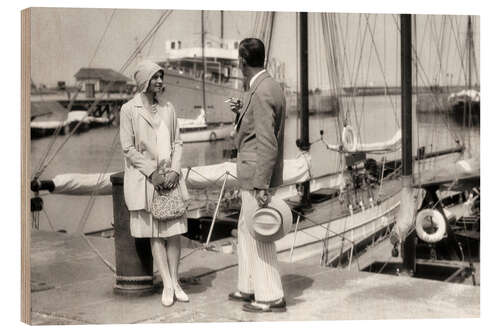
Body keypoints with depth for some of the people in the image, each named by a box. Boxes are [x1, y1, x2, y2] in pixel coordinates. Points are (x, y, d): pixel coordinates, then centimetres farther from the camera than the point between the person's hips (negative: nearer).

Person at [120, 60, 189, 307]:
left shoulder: (168, 108, 9)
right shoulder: (129, 110, -3)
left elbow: (177, 142, 9)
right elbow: (128, 148, -6)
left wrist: (174, 170, -6)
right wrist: (153, 173, -11)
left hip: (170, 175, 4)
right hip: (144, 176, -4)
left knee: (174, 229, 2)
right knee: (154, 233, 0)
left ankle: (175, 282, 10)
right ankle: (168, 285, 6)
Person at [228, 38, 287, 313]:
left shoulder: (262, 93, -20)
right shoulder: (268, 87, 12)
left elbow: (267, 144, -24)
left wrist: (261, 186, -24)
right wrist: (242, 112, 25)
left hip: (258, 178, -10)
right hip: (254, 176, 10)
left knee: (259, 236, -1)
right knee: (245, 230, 19)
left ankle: (271, 297, 10)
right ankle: (248, 288, 31)